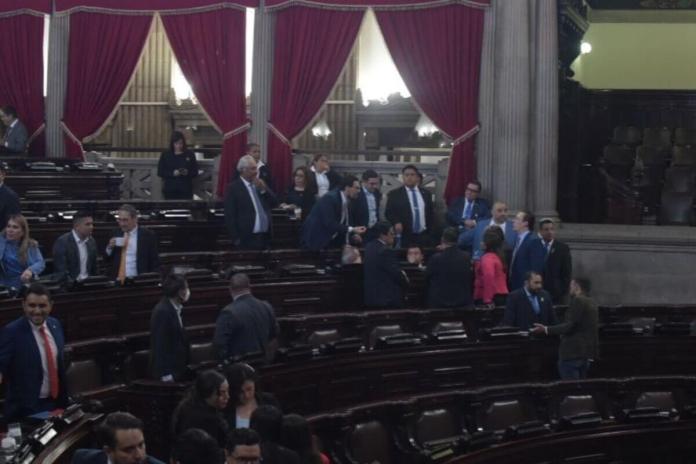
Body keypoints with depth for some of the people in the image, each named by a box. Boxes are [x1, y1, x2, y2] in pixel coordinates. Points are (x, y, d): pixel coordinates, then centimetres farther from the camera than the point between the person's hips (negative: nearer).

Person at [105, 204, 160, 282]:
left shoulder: (148, 235, -4)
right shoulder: (116, 234, 9)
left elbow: (154, 262, -2)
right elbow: (107, 258, 13)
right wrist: (109, 248, -6)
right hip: (118, 281, 4)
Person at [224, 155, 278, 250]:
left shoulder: (260, 184, 14)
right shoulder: (234, 188, -6)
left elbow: (274, 203, 11)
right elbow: (230, 216, -9)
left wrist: (263, 190, -4)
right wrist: (236, 239, -13)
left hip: (265, 237, 6)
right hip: (247, 239, -6)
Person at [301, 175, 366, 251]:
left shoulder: (346, 201, 3)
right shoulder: (329, 199, -22)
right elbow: (329, 224, -30)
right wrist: (352, 230, -32)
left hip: (332, 241, 8)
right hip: (316, 240, -8)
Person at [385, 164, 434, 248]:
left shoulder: (426, 194, 14)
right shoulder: (394, 194, 5)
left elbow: (430, 215, 17)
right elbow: (388, 213, 1)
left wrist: (430, 232, 11)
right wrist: (396, 223, -17)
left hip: (423, 237, 3)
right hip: (404, 237, -2)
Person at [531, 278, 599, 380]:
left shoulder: (578, 300, -12)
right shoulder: (591, 303, 14)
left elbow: (569, 326, -19)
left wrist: (546, 329, -18)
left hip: (572, 353, -9)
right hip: (587, 354, 9)